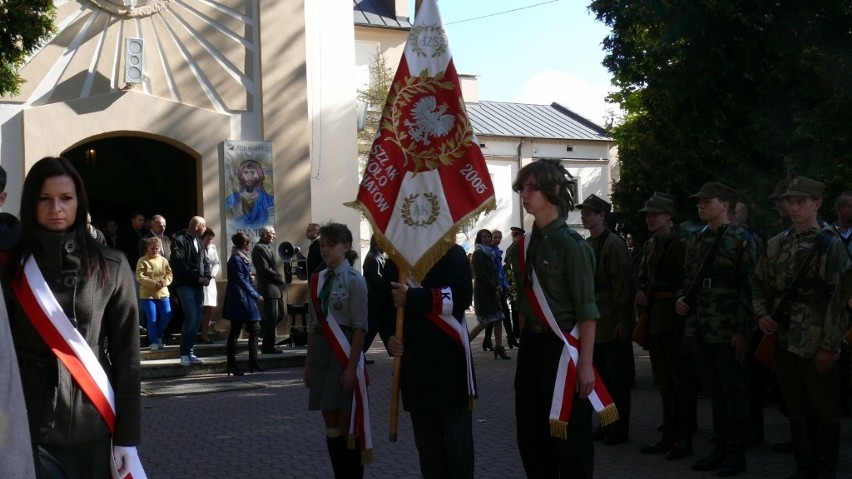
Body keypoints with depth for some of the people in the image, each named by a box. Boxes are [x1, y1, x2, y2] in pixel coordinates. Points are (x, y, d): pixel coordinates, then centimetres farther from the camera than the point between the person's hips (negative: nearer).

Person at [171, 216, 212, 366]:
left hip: (198, 286, 8)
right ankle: (185, 353, -5)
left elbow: (205, 262, 17)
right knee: (192, 317, -15)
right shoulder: (180, 241, -8)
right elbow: (179, 265, -16)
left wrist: (207, 277, -2)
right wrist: (197, 277, -14)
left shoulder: (199, 242, 17)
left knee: (196, 319, 7)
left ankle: (190, 352, 14)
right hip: (185, 285, -8)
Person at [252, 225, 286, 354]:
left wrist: (279, 278, 4)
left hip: (275, 287, 10)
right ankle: (268, 347, 2)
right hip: (268, 287, -10)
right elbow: (265, 268, -19)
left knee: (279, 314, 15)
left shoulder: (269, 247, 18)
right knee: (272, 318, -5)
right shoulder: (259, 248, -13)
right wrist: (279, 277, -10)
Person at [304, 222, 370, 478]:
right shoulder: (318, 280, 11)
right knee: (330, 425, 8)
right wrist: (309, 362, 12)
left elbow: (360, 327, -11)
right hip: (321, 352, 6)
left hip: (345, 352, -6)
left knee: (346, 424, -2)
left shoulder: (354, 280, -8)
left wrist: (351, 366, -16)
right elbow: (313, 324, 14)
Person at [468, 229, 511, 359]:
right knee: (485, 322, -9)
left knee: (498, 319, 2)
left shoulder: (489, 253, 16)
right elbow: (481, 275, -16)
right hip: (483, 292, -8)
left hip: (492, 291, 8)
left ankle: (499, 348, 4)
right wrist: (495, 289, -14)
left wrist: (498, 286, 1)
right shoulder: (478, 254, -9)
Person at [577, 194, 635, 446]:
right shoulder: (587, 244, 13)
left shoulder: (613, 243, -12)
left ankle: (619, 429, 9)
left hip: (614, 323, -8)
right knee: (602, 375, 14)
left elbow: (622, 284, -16)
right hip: (595, 321, 8)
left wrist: (623, 320, -18)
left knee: (618, 378, 1)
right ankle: (607, 424, 24)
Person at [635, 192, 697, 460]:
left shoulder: (680, 244, -10)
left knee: (681, 381, 0)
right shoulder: (650, 245, 14)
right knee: (663, 382, 12)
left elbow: (687, 282, -14)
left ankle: (684, 439, 7)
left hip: (674, 320, -8)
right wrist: (641, 293, -2)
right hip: (654, 322, 8)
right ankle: (669, 437, 19)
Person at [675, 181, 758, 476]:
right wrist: (682, 298, -2)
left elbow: (748, 287, -11)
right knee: (715, 390, 13)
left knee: (734, 392, 3)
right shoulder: (696, 240, 12)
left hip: (728, 331, -6)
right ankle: (720, 449, 23)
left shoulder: (741, 239, -7)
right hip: (700, 328, 6)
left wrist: (742, 331, -14)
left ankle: (736, 454, 12)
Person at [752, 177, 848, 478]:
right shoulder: (777, 244, 9)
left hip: (816, 344, -5)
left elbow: (838, 298, -11)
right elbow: (760, 283, 19)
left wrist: (830, 346, -14)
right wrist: (761, 314, 1)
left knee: (825, 407, 6)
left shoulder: (830, 244, -7)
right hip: (785, 339, 5)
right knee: (796, 407, 13)